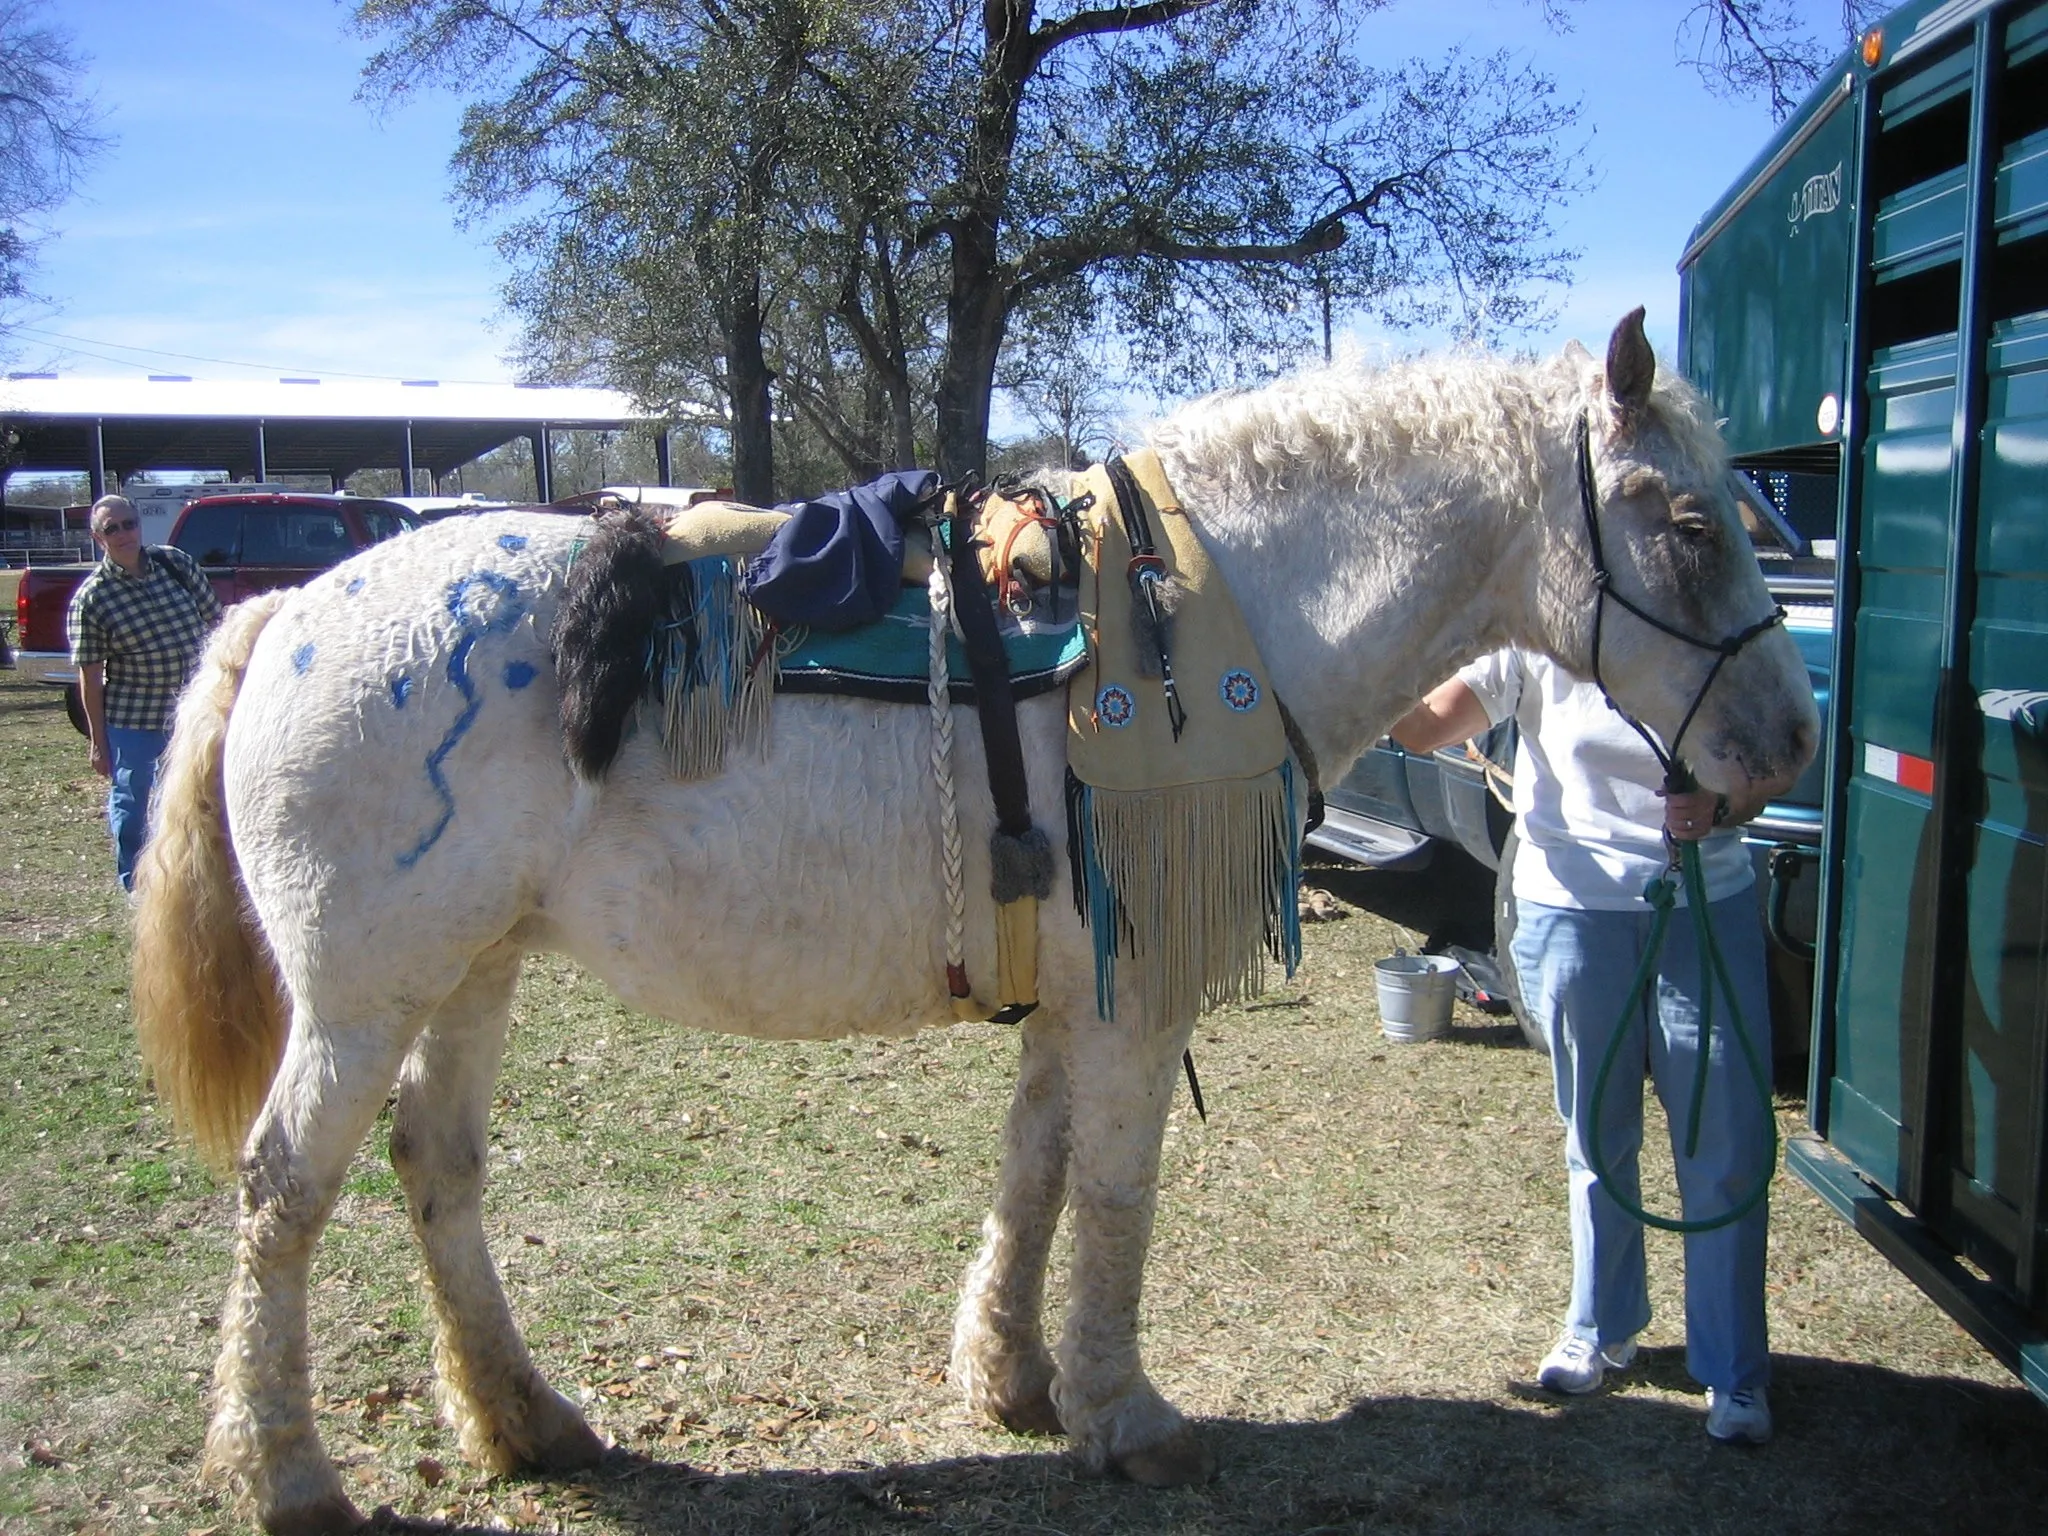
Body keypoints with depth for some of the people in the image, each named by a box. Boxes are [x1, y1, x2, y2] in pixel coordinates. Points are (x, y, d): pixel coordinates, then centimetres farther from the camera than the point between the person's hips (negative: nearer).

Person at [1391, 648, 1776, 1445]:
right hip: (1574, 909, 0)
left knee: (1728, 1150, 1)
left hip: (1708, 908, 0)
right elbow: (1422, 727, -9)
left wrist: (1718, 809, -18)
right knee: (1597, 1140, 15)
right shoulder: (1534, 644, -3)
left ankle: (1733, 1373, 17)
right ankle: (1601, 1327, 35)